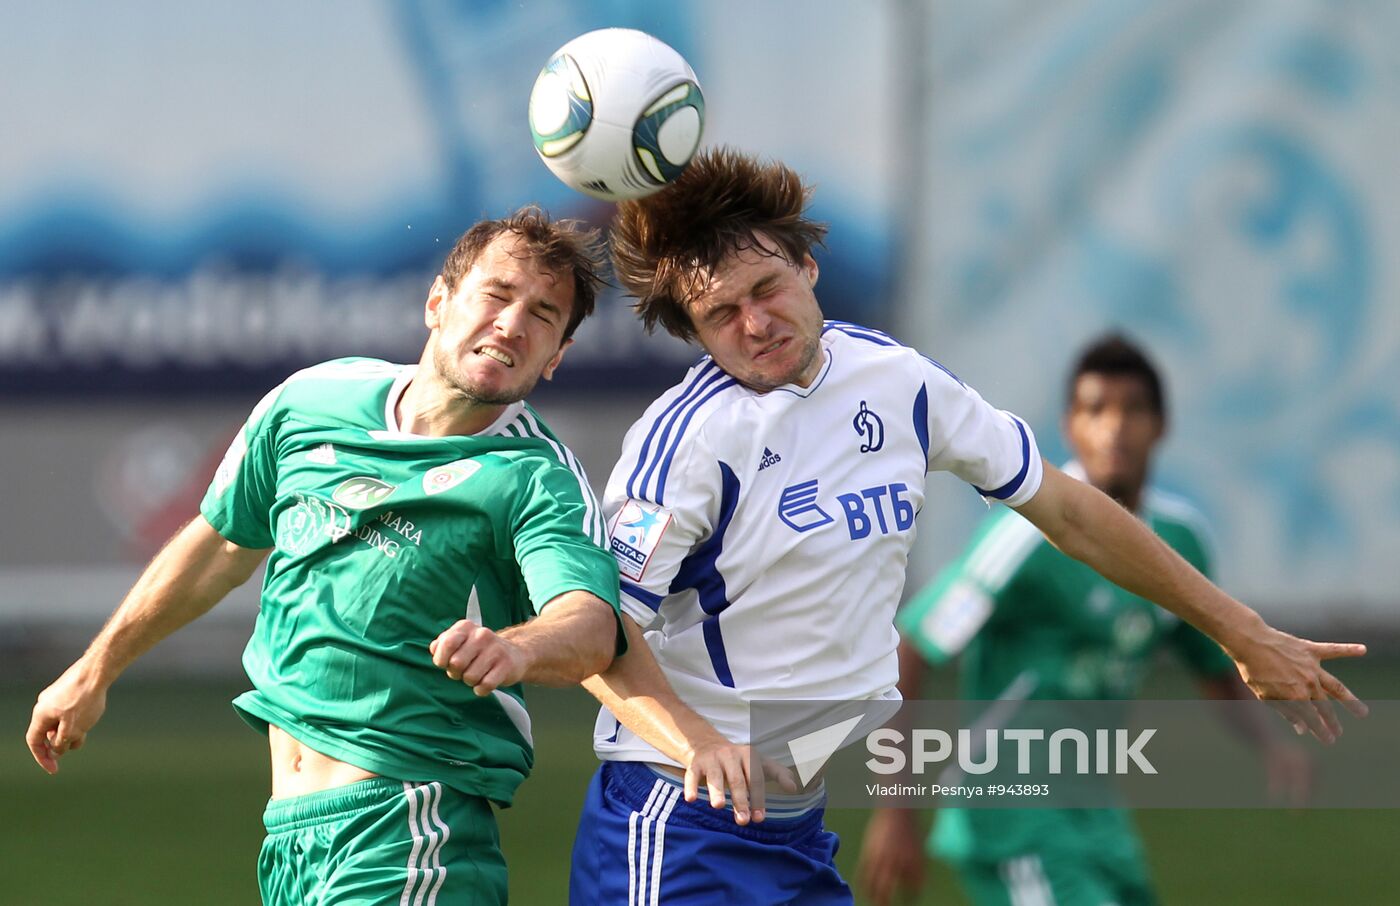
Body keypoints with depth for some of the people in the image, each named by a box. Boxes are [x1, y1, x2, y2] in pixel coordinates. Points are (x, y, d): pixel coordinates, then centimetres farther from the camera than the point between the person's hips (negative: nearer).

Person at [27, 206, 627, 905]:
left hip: (404, 839, -6)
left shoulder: (535, 480, -12)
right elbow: (222, 544, 21)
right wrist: (95, 671, 30)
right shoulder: (312, 402, 5)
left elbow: (591, 625, -31)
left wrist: (514, 648, -54)